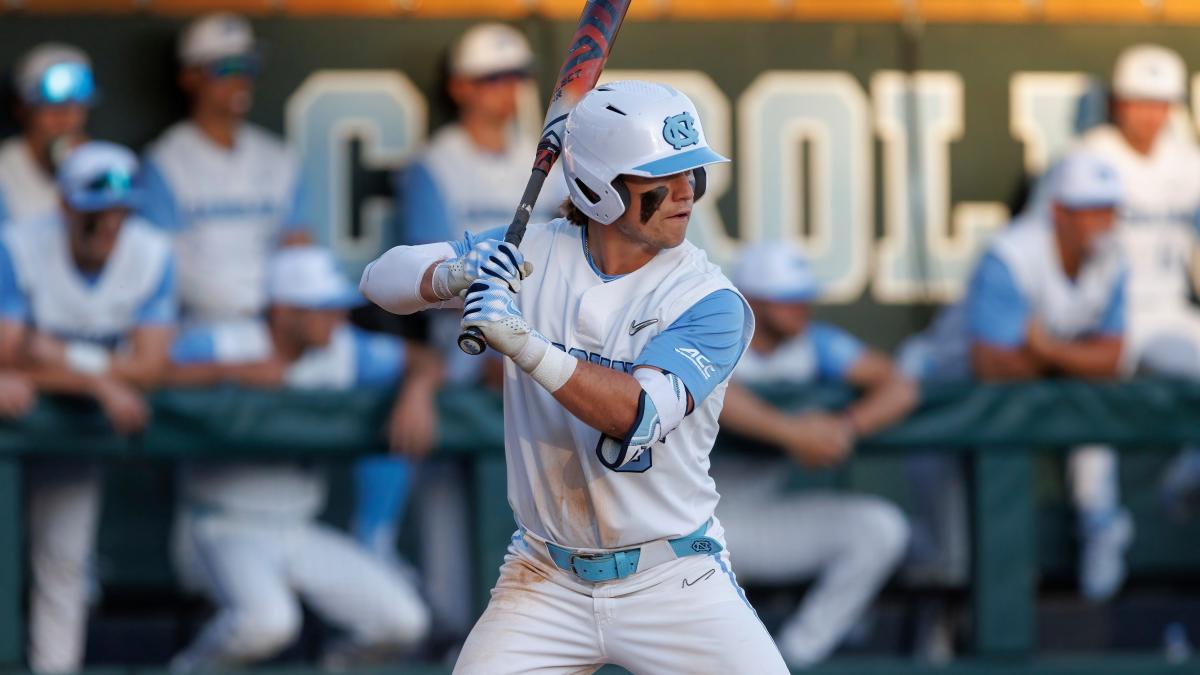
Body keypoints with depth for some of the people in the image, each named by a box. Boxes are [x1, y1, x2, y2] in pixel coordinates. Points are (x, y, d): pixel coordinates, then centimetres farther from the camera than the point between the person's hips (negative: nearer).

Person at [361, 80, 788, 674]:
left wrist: (525, 345, -39)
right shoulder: (530, 256, -1)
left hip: (674, 582, -2)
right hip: (546, 580, 2)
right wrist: (450, 278, -25)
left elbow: (637, 415, -26)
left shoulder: (710, 302, -12)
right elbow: (382, 276, -3)